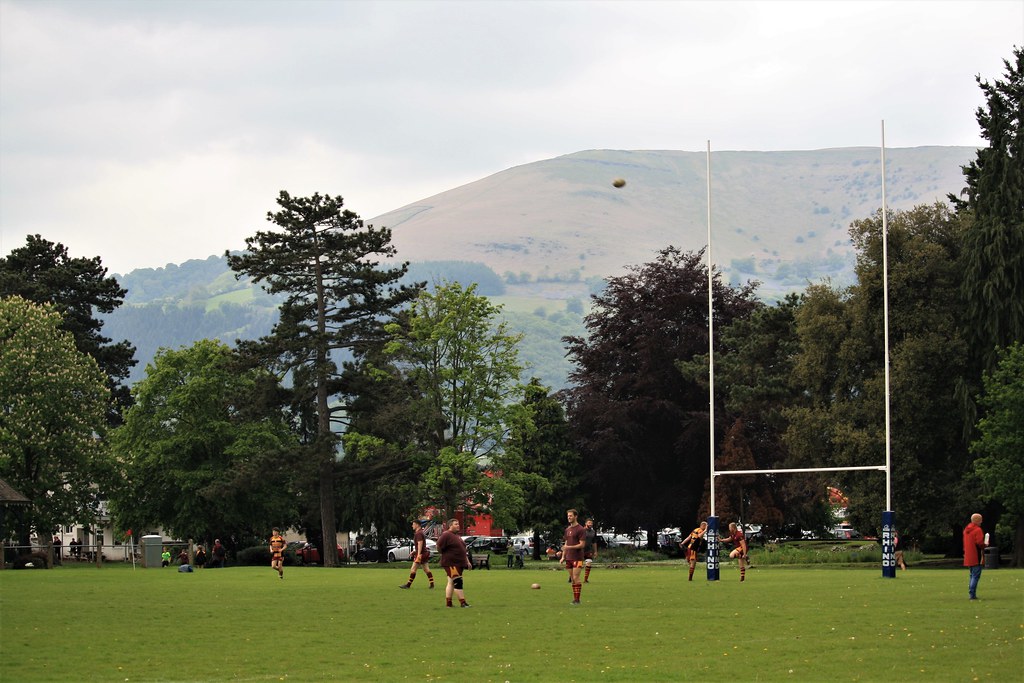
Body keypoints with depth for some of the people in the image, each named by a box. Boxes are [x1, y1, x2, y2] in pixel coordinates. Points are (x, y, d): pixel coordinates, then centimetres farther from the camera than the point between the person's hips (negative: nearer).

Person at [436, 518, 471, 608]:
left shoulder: (457, 536, 18)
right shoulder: (446, 535, -11)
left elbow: (463, 549, 24)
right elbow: (439, 547, -16)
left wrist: (467, 561, 20)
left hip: (459, 563, 9)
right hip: (451, 564, -9)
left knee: (451, 582, 11)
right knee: (458, 582, -12)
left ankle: (448, 603, 15)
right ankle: (462, 602, -13)